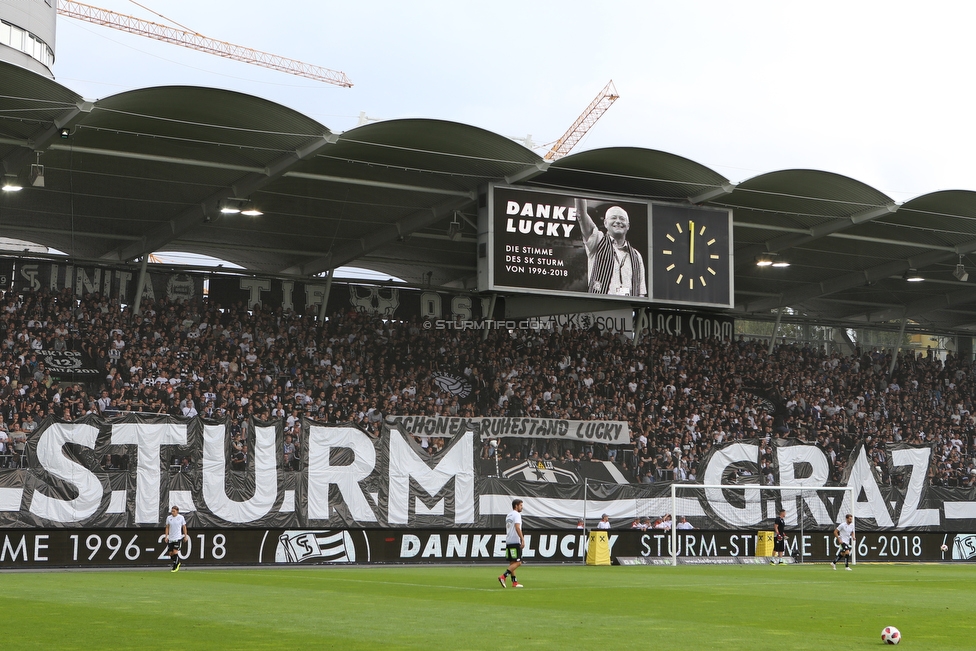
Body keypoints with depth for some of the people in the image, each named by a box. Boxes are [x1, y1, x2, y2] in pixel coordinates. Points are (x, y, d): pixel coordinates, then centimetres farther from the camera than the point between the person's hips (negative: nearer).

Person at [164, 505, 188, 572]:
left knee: (175, 552, -12)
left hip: (178, 537, -4)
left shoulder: (181, 518, -4)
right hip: (170, 538, 4)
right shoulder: (168, 518, 3)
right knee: (171, 554, 6)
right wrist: (166, 536, 4)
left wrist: (185, 536, 7)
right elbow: (167, 527, 10)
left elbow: (184, 527, 6)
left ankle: (175, 567, -2)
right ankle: (178, 563, 31)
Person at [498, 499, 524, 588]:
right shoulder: (517, 514, -8)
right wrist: (522, 539, -24)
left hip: (508, 542, 9)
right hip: (515, 542, -9)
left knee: (512, 563, 11)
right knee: (517, 562, -8)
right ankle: (503, 577, -17)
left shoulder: (509, 516, 19)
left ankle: (514, 582, 11)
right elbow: (517, 527, -21)